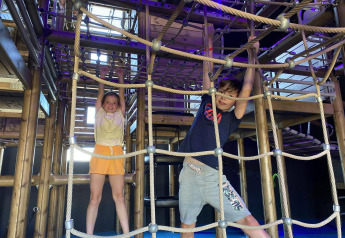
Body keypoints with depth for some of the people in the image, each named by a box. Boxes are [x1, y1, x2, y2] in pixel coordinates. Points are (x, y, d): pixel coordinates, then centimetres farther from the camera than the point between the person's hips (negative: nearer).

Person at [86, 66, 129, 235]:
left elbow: (122, 95, 21)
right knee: (95, 197, -3)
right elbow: (100, 93, 19)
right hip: (100, 153, -1)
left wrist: (120, 77, 30)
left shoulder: (120, 115, 18)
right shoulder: (99, 113, 16)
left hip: (117, 154, 1)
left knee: (119, 196, -1)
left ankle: (127, 233, 1)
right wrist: (102, 76, 28)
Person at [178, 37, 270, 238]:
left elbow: (247, 89, -4)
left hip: (212, 176, -2)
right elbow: (208, 75, 14)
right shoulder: (207, 102, 11)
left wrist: (252, 55, 3)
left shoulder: (232, 118, 4)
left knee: (246, 219, -4)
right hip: (189, 172, 2)